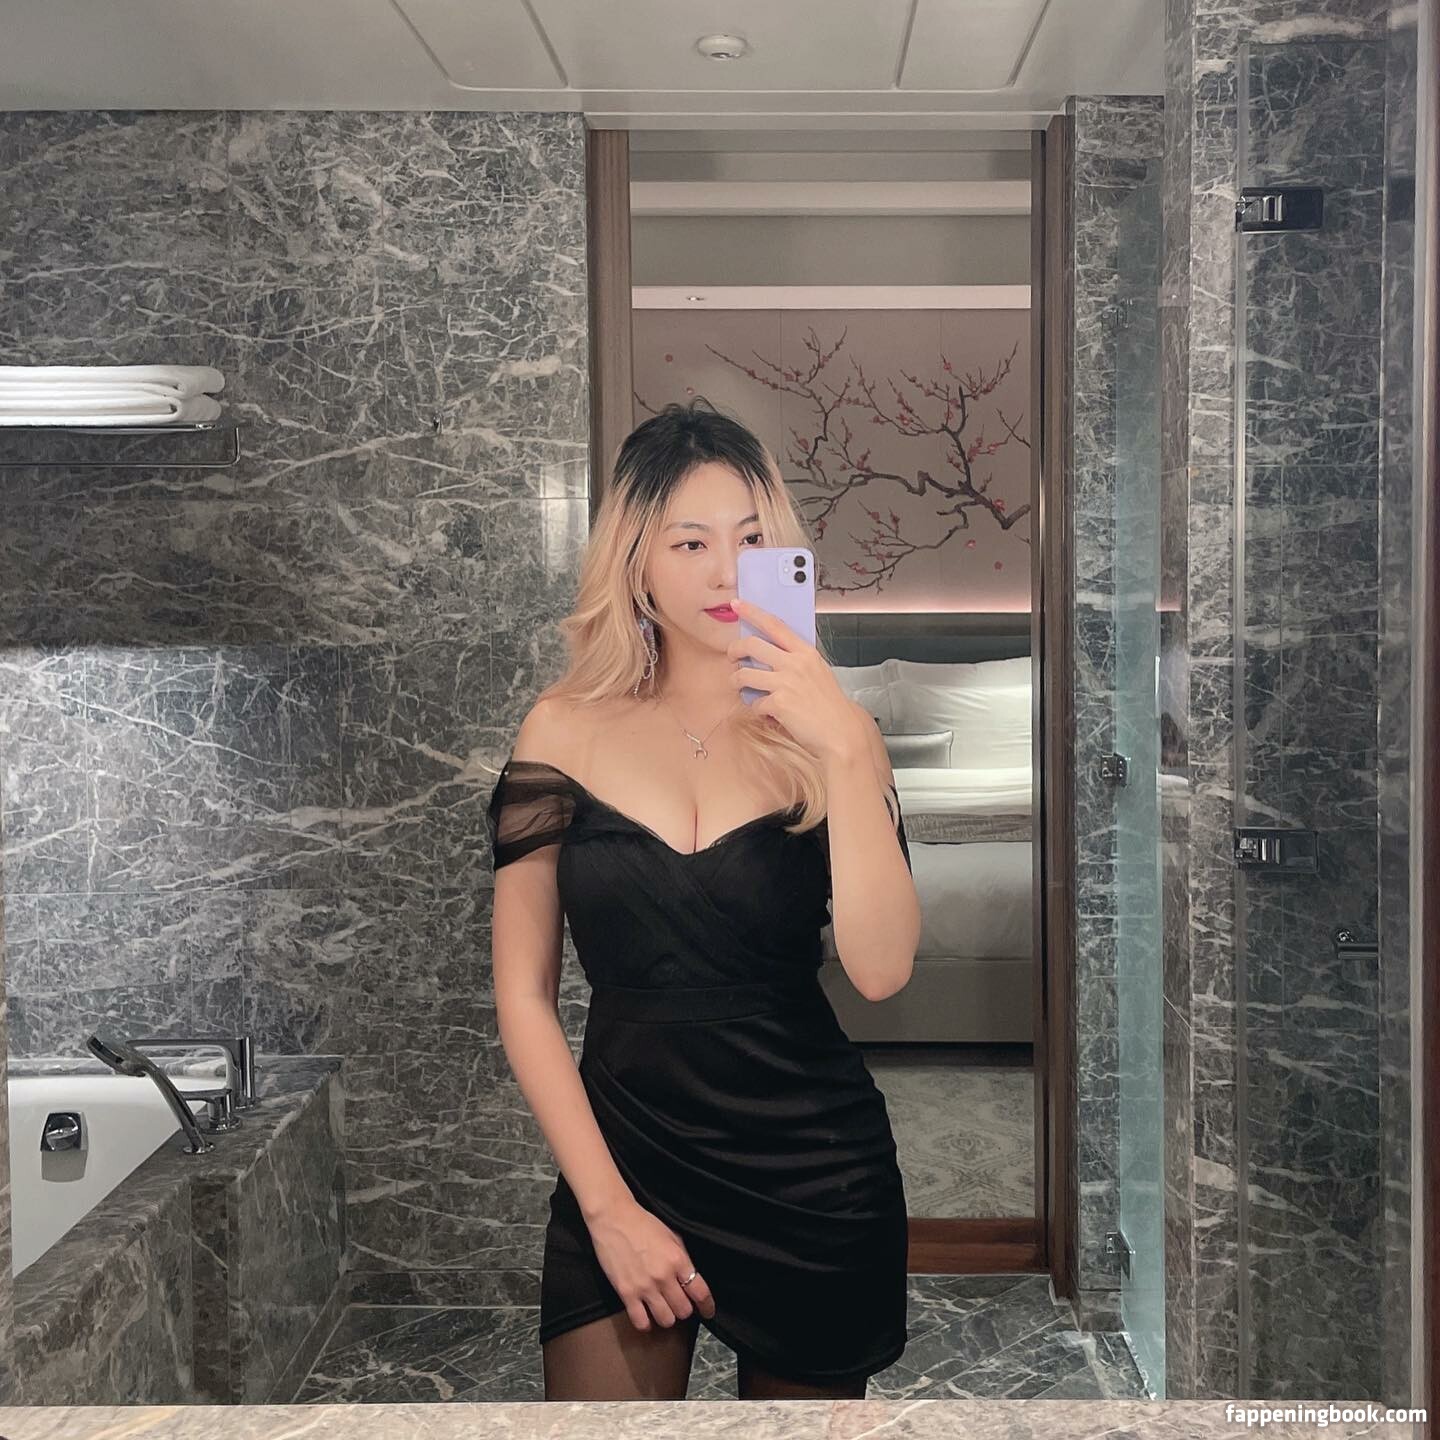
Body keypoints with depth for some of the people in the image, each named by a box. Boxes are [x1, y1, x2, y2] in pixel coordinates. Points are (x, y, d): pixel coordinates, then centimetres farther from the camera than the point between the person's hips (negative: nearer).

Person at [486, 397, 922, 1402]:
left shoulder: (826, 729, -4)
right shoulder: (569, 727, -4)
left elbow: (881, 971, -16)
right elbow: (523, 991, -2)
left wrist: (845, 749, -23)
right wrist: (608, 1206, -6)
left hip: (814, 1177, 1)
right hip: (620, 1160, 0)